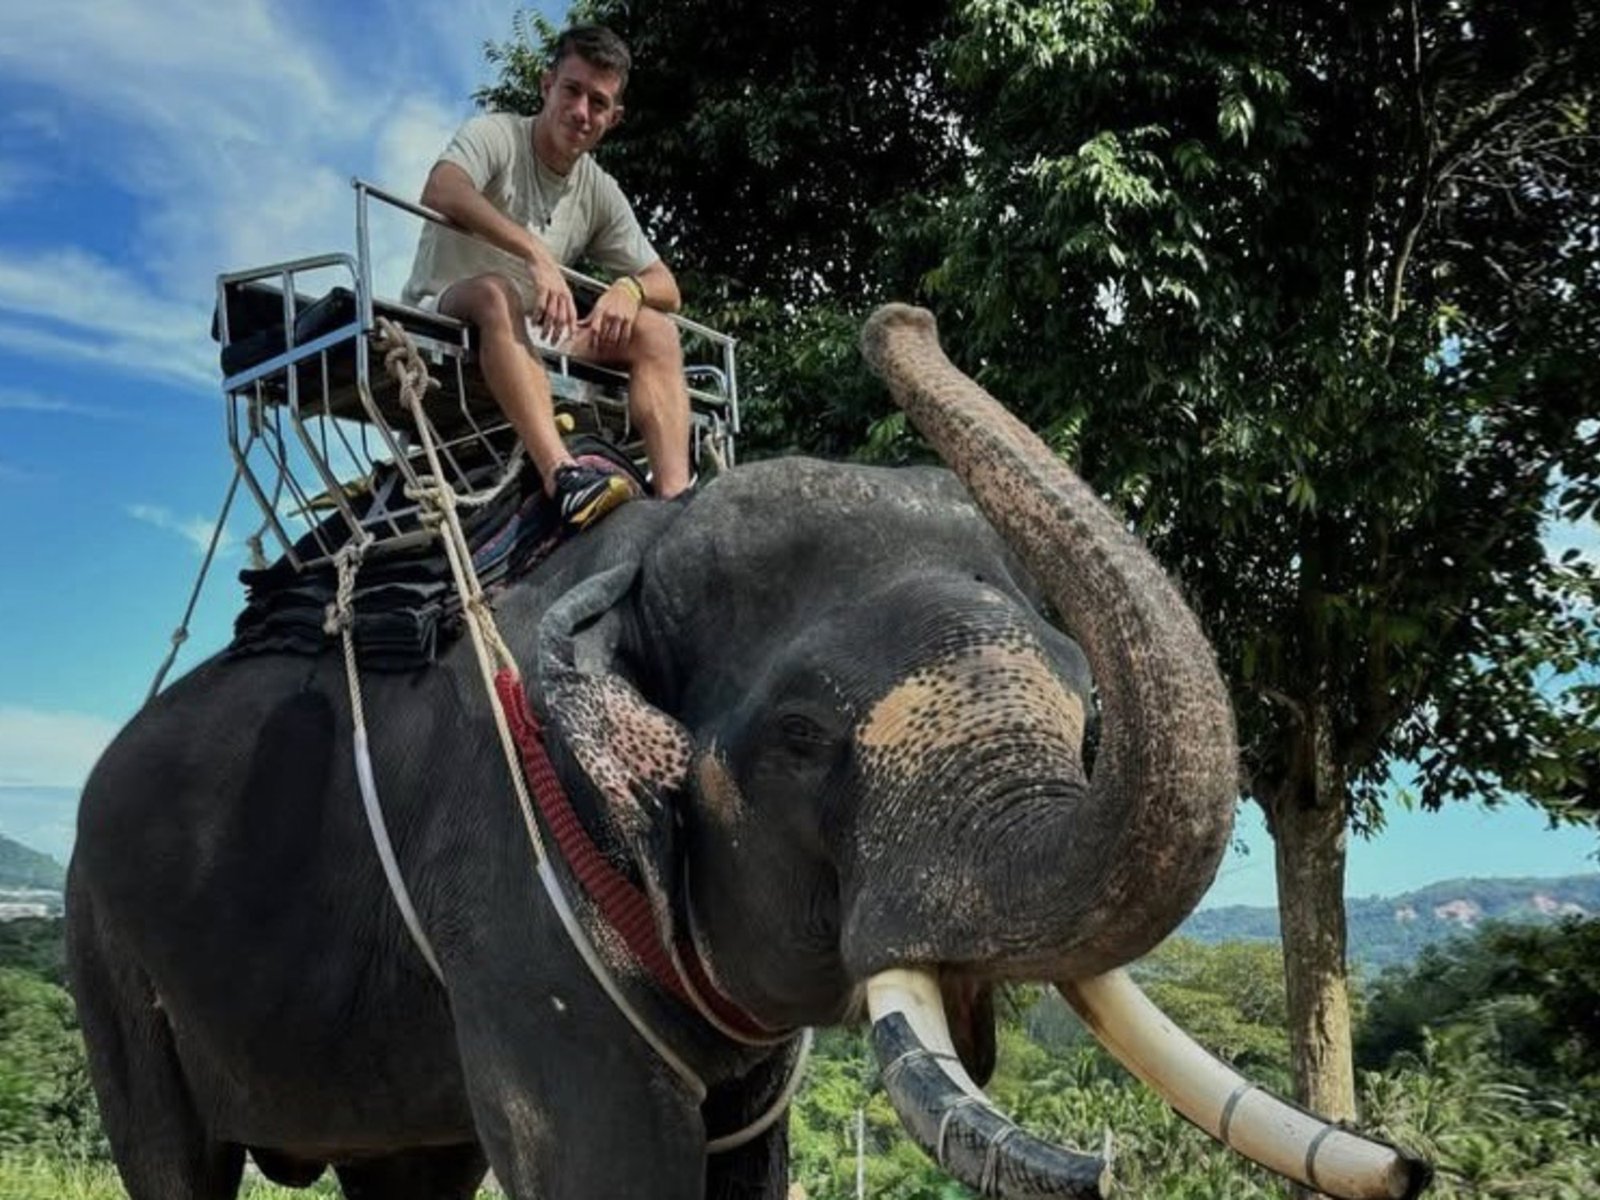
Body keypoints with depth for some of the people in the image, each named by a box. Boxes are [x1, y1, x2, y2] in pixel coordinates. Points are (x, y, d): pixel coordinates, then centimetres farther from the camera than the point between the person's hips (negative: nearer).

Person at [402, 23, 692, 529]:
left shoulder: (601, 193, 10)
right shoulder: (496, 136, -6)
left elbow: (666, 287, 10)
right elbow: (441, 191, -29)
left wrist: (630, 288, -15)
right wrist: (536, 254, -39)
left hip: (529, 340, 6)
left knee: (657, 332, -11)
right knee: (496, 293, -38)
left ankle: (675, 498, -30)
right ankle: (561, 474, -55)